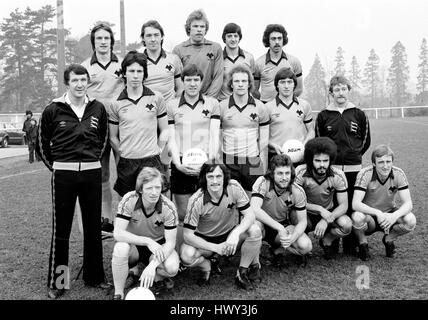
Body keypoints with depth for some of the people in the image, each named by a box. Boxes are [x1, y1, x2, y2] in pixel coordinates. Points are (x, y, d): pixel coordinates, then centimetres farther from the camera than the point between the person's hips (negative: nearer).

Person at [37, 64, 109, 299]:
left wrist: (93, 159, 12)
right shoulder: (53, 110, -2)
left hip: (92, 173, 2)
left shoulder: (98, 109, 4)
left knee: (93, 226, 10)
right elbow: (43, 143, 8)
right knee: (61, 229, 3)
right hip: (63, 174, -2)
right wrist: (56, 166, 6)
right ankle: (57, 281, 14)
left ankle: (94, 276, 24)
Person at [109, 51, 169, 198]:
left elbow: (164, 130, 8)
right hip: (126, 164, 1)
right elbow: (113, 137, 10)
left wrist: (157, 151, 1)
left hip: (151, 161, -1)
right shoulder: (116, 103, 5)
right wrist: (123, 153, 1)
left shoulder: (156, 98, 3)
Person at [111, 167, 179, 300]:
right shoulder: (129, 200, -23)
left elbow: (170, 242, -19)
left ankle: (157, 278, 6)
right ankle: (118, 294, -16)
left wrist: (153, 265, -34)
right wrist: (147, 241, -35)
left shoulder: (168, 208, -21)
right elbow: (118, 233, -26)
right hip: (133, 244, 0)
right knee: (120, 248, -36)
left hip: (158, 245, 0)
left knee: (172, 267, -30)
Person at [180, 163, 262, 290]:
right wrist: (215, 247, -31)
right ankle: (207, 266, 5)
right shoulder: (197, 201, -25)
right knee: (186, 255, -32)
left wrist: (236, 233, -36)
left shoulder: (234, 187, -20)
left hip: (231, 234, 2)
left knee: (255, 231, -28)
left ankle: (243, 272, -6)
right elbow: (188, 235, -22)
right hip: (205, 240, -1)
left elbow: (249, 215, -17)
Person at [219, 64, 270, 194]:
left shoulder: (259, 107, 5)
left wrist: (264, 169, 4)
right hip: (228, 163, 0)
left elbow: (264, 141, 8)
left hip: (253, 163, 1)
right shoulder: (221, 107, 2)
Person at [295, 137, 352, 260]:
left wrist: (326, 221, -32)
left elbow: (343, 205, -16)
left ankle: (327, 241, 7)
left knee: (347, 225, -28)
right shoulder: (300, 173, -22)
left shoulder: (338, 176, -17)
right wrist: (320, 209, -29)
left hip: (329, 212, 2)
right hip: (307, 214, -2)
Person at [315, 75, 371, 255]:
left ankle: (351, 246, 11)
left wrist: (354, 154, 10)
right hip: (330, 167, 0)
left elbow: (366, 141, 15)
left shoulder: (359, 115, 7)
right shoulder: (323, 116, 5)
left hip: (353, 167, 0)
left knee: (352, 206, 1)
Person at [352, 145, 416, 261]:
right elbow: (355, 204, -30)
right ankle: (362, 243, -2)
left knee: (410, 220, -27)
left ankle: (389, 239, 6)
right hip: (369, 215, -3)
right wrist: (378, 213, -45)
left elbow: (408, 203, -18)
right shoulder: (365, 174, -22)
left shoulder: (399, 174, -14)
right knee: (357, 217, -36)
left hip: (389, 215, 3)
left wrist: (394, 216, -39)